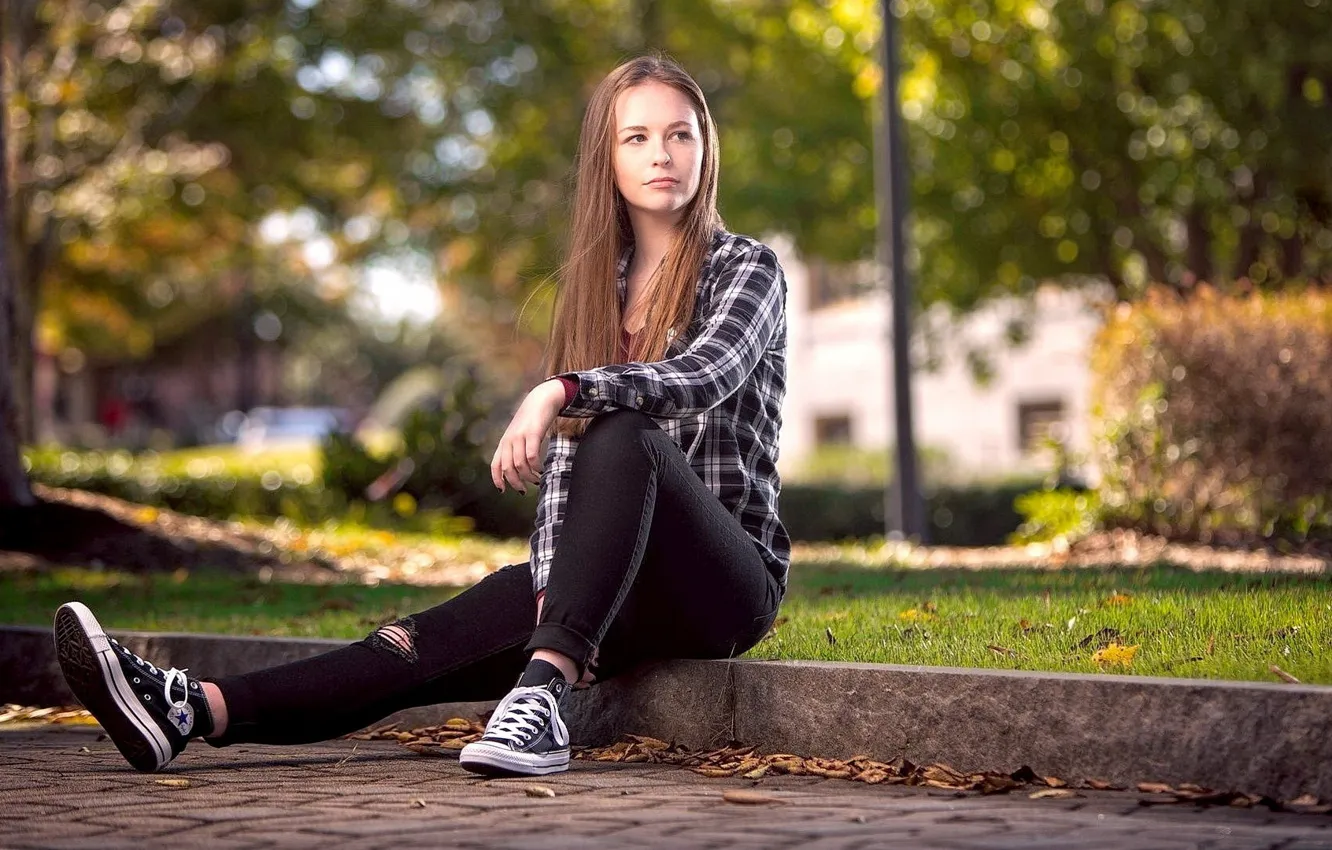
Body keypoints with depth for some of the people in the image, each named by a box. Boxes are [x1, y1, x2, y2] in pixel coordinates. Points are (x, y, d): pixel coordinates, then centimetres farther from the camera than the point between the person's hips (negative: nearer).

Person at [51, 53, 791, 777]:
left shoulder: (746, 268, 0)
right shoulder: (596, 282, 15)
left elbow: (705, 376, -24)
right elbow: (561, 454, 7)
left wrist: (562, 391, -39)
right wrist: (557, 591, -10)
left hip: (728, 576, -4)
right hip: (623, 592, 4)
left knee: (622, 435, -34)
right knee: (441, 640, -21)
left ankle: (543, 695, -46)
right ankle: (195, 709, -37)